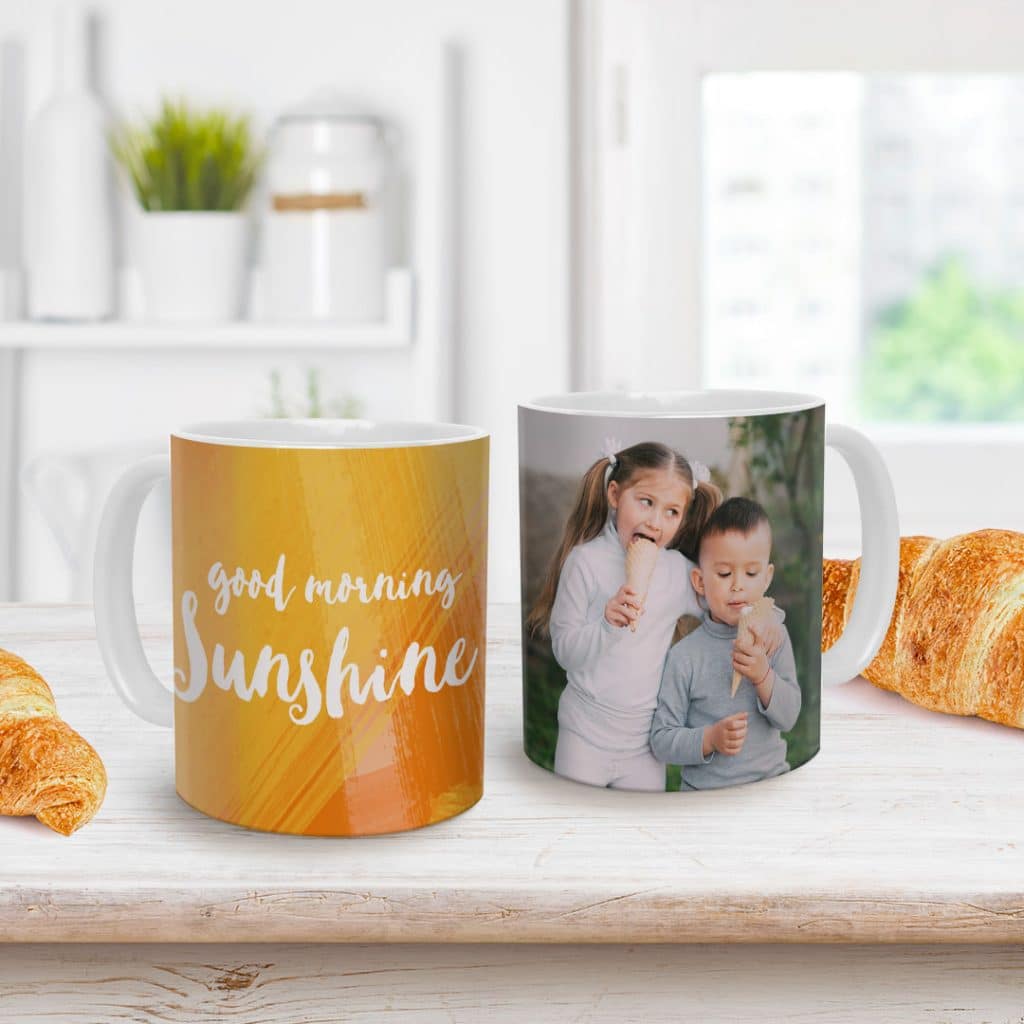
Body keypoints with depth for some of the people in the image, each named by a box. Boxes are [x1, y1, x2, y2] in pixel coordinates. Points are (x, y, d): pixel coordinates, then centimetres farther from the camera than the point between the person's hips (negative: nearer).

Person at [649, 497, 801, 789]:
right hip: (706, 787, -2)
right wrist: (710, 739, -21)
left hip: (771, 778, 2)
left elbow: (788, 718, -1)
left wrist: (764, 677, -17)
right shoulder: (685, 657, -8)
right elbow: (661, 740, -6)